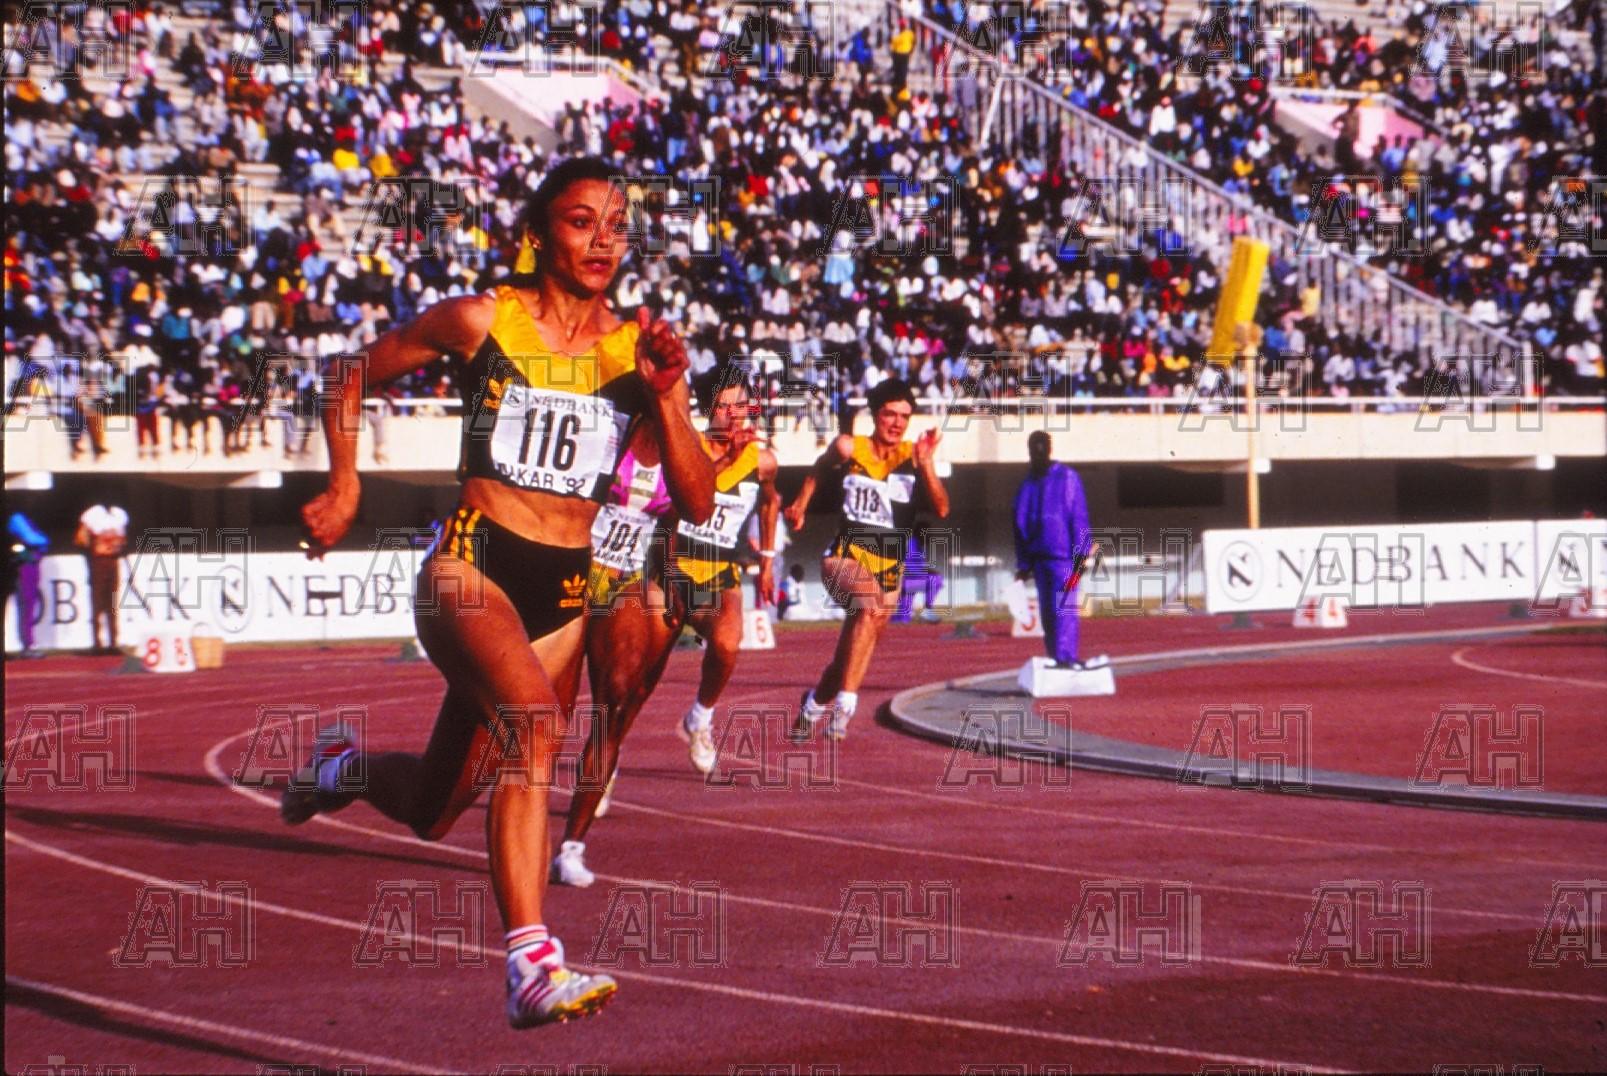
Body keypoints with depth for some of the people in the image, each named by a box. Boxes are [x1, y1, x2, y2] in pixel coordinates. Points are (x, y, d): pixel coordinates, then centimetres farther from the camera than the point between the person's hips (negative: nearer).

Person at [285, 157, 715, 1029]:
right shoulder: (479, 322, -2)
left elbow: (697, 504, 0)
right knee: (534, 718, -34)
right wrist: (343, 488, 3)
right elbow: (356, 379, 13)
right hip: (472, 564, -4)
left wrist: (665, 397, -12)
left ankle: (343, 767, 47)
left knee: (433, 813, 13)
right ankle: (532, 963, -37)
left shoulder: (638, 350, 4)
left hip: (565, 588, 5)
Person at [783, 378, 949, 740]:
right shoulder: (848, 448, -2)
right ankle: (844, 704, -36)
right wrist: (799, 505, 17)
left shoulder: (914, 455, -3)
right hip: (845, 557, -3)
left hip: (890, 569, 3)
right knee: (871, 604, -35)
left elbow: (941, 510, -15)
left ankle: (813, 705, 43)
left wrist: (926, 463, -24)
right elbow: (818, 472, 21)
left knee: (849, 654, 13)